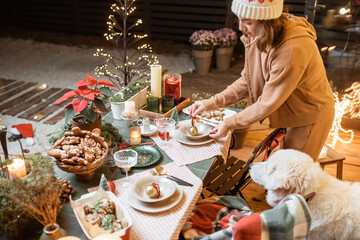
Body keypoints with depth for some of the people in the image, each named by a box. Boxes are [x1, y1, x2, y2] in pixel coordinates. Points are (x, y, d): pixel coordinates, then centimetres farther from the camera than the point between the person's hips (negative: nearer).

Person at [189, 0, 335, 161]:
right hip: (291, 111, 7)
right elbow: (247, 81, -2)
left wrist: (229, 124, -21)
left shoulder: (293, 48, -37)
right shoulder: (259, 36, -12)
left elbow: (269, 102, -29)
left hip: (311, 116, -7)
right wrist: (211, 103, -10)